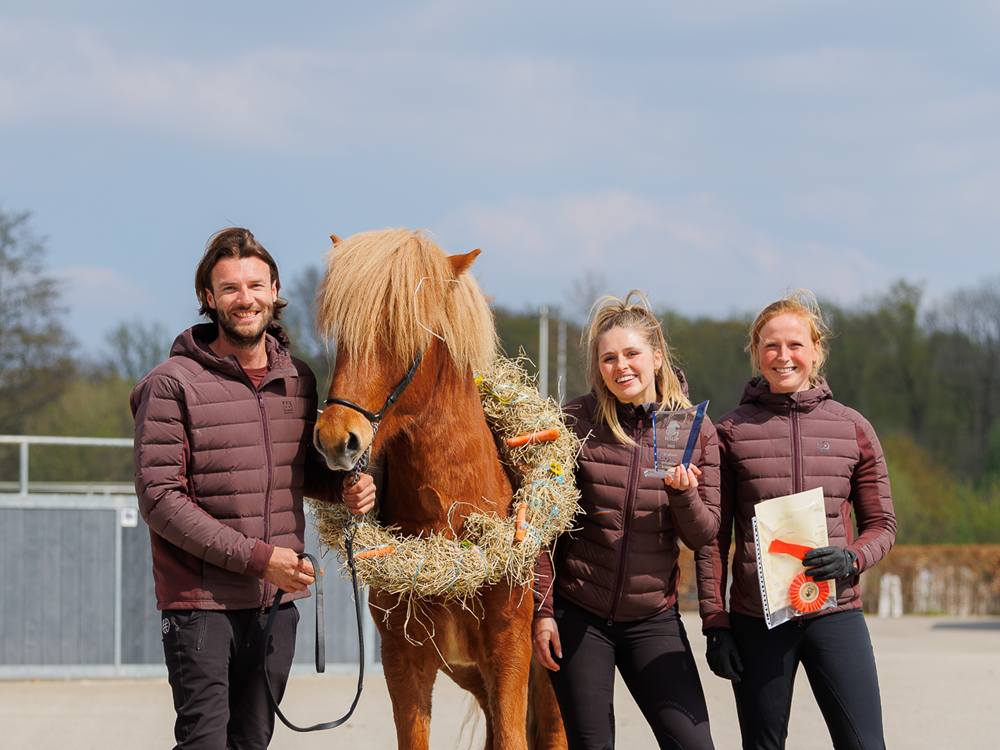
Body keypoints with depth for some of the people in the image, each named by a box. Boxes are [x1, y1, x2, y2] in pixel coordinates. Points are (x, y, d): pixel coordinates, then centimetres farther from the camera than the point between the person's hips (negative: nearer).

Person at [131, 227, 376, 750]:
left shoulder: (298, 379, 9)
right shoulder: (172, 384, -10)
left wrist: (344, 488, 0)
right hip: (200, 600, -6)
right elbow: (159, 499, -15)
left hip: (279, 598, 6)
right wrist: (256, 557, -19)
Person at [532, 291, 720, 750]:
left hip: (652, 618, 1)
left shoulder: (695, 431, 0)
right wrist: (541, 609, -3)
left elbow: (703, 536, 1)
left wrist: (682, 491, -19)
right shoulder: (576, 421, -4)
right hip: (577, 614, -1)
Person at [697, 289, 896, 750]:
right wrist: (714, 622, -2)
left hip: (835, 613, 0)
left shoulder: (851, 428, 6)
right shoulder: (732, 431, 4)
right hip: (756, 620, 0)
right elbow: (712, 538, 5)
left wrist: (851, 558, -11)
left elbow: (881, 524, 10)